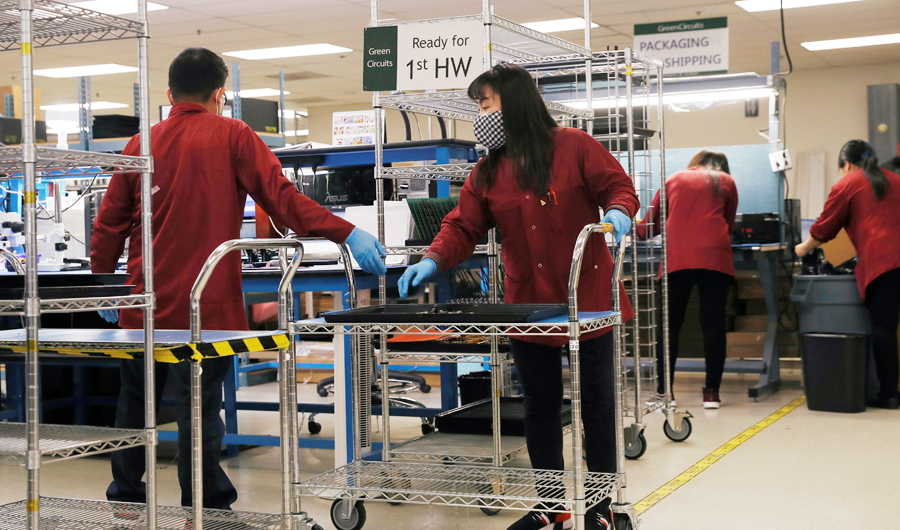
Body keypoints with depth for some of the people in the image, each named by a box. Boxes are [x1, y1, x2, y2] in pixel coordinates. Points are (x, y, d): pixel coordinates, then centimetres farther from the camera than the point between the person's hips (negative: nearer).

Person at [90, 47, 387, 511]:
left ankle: (124, 496, 31)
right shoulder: (231, 136, -4)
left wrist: (102, 279, 22)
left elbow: (110, 221, 9)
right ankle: (203, 506, 7)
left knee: (135, 400, 18)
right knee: (199, 407, 0)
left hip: (143, 302, 4)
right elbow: (281, 196, -14)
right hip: (204, 305, -4)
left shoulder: (141, 144, 6)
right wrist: (346, 234, -15)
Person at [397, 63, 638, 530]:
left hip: (588, 298, -4)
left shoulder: (573, 146, -4)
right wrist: (434, 260, -16)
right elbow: (464, 227, 1)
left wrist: (618, 212, -27)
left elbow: (618, 187, -4)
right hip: (528, 303, 4)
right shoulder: (487, 171, 8)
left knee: (596, 400, 5)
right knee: (540, 403, 11)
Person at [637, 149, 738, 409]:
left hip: (677, 258, 1)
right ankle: (712, 392, 0)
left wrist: (636, 228, 44)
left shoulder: (674, 180, 19)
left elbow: (650, 224, 23)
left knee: (671, 325, 3)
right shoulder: (726, 182, 18)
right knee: (713, 324, 1)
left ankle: (664, 390, 1)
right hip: (715, 258, -1)